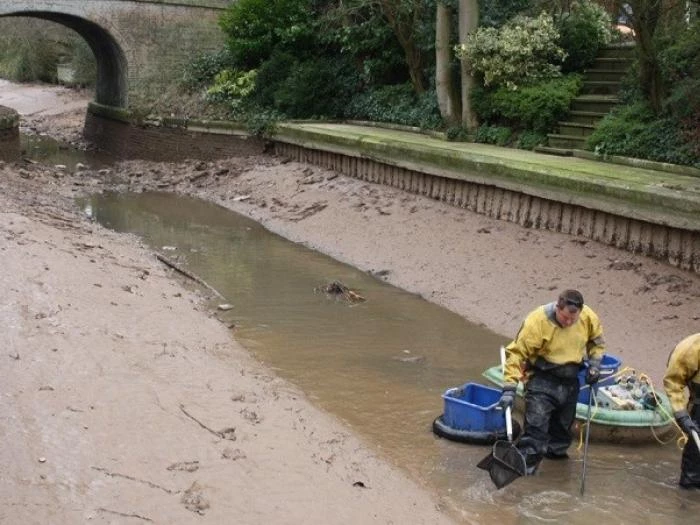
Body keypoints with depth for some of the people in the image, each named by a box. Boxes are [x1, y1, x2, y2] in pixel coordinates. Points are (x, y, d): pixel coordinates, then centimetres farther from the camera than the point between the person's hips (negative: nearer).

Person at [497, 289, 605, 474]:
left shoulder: (589, 318, -12)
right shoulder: (537, 321, -27)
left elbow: (596, 340, 12)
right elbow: (516, 353, -24)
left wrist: (594, 363, -1)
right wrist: (509, 388, -28)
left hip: (570, 381, 5)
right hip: (542, 380, -5)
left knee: (563, 423, 21)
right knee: (535, 424, -12)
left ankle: (557, 451, 43)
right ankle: (527, 462, -5)